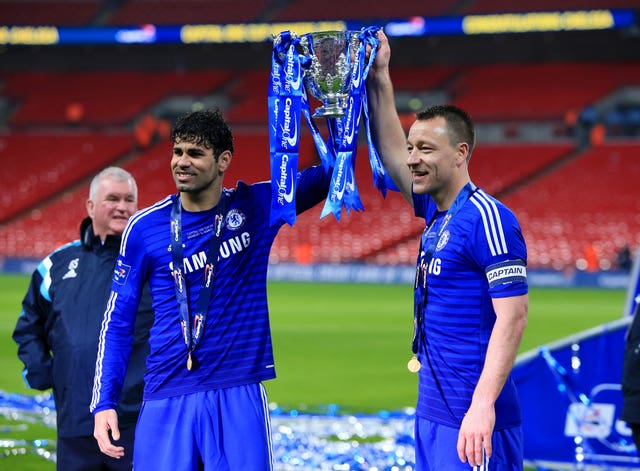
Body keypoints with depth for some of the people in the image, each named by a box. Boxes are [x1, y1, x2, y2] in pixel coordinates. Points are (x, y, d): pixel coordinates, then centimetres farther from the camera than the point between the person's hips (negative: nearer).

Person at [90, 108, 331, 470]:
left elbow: (330, 174, 2)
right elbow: (117, 321, 5)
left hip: (238, 397, 0)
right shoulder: (145, 227, 2)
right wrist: (103, 403, -2)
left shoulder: (256, 206, 3)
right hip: (167, 399, 0)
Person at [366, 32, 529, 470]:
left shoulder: (487, 219, -13)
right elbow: (391, 150, 27)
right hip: (433, 414, 9)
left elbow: (513, 315, -19)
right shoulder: (437, 214, 13)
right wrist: (379, 80, 23)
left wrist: (483, 405, -26)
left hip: (472, 421, -9)